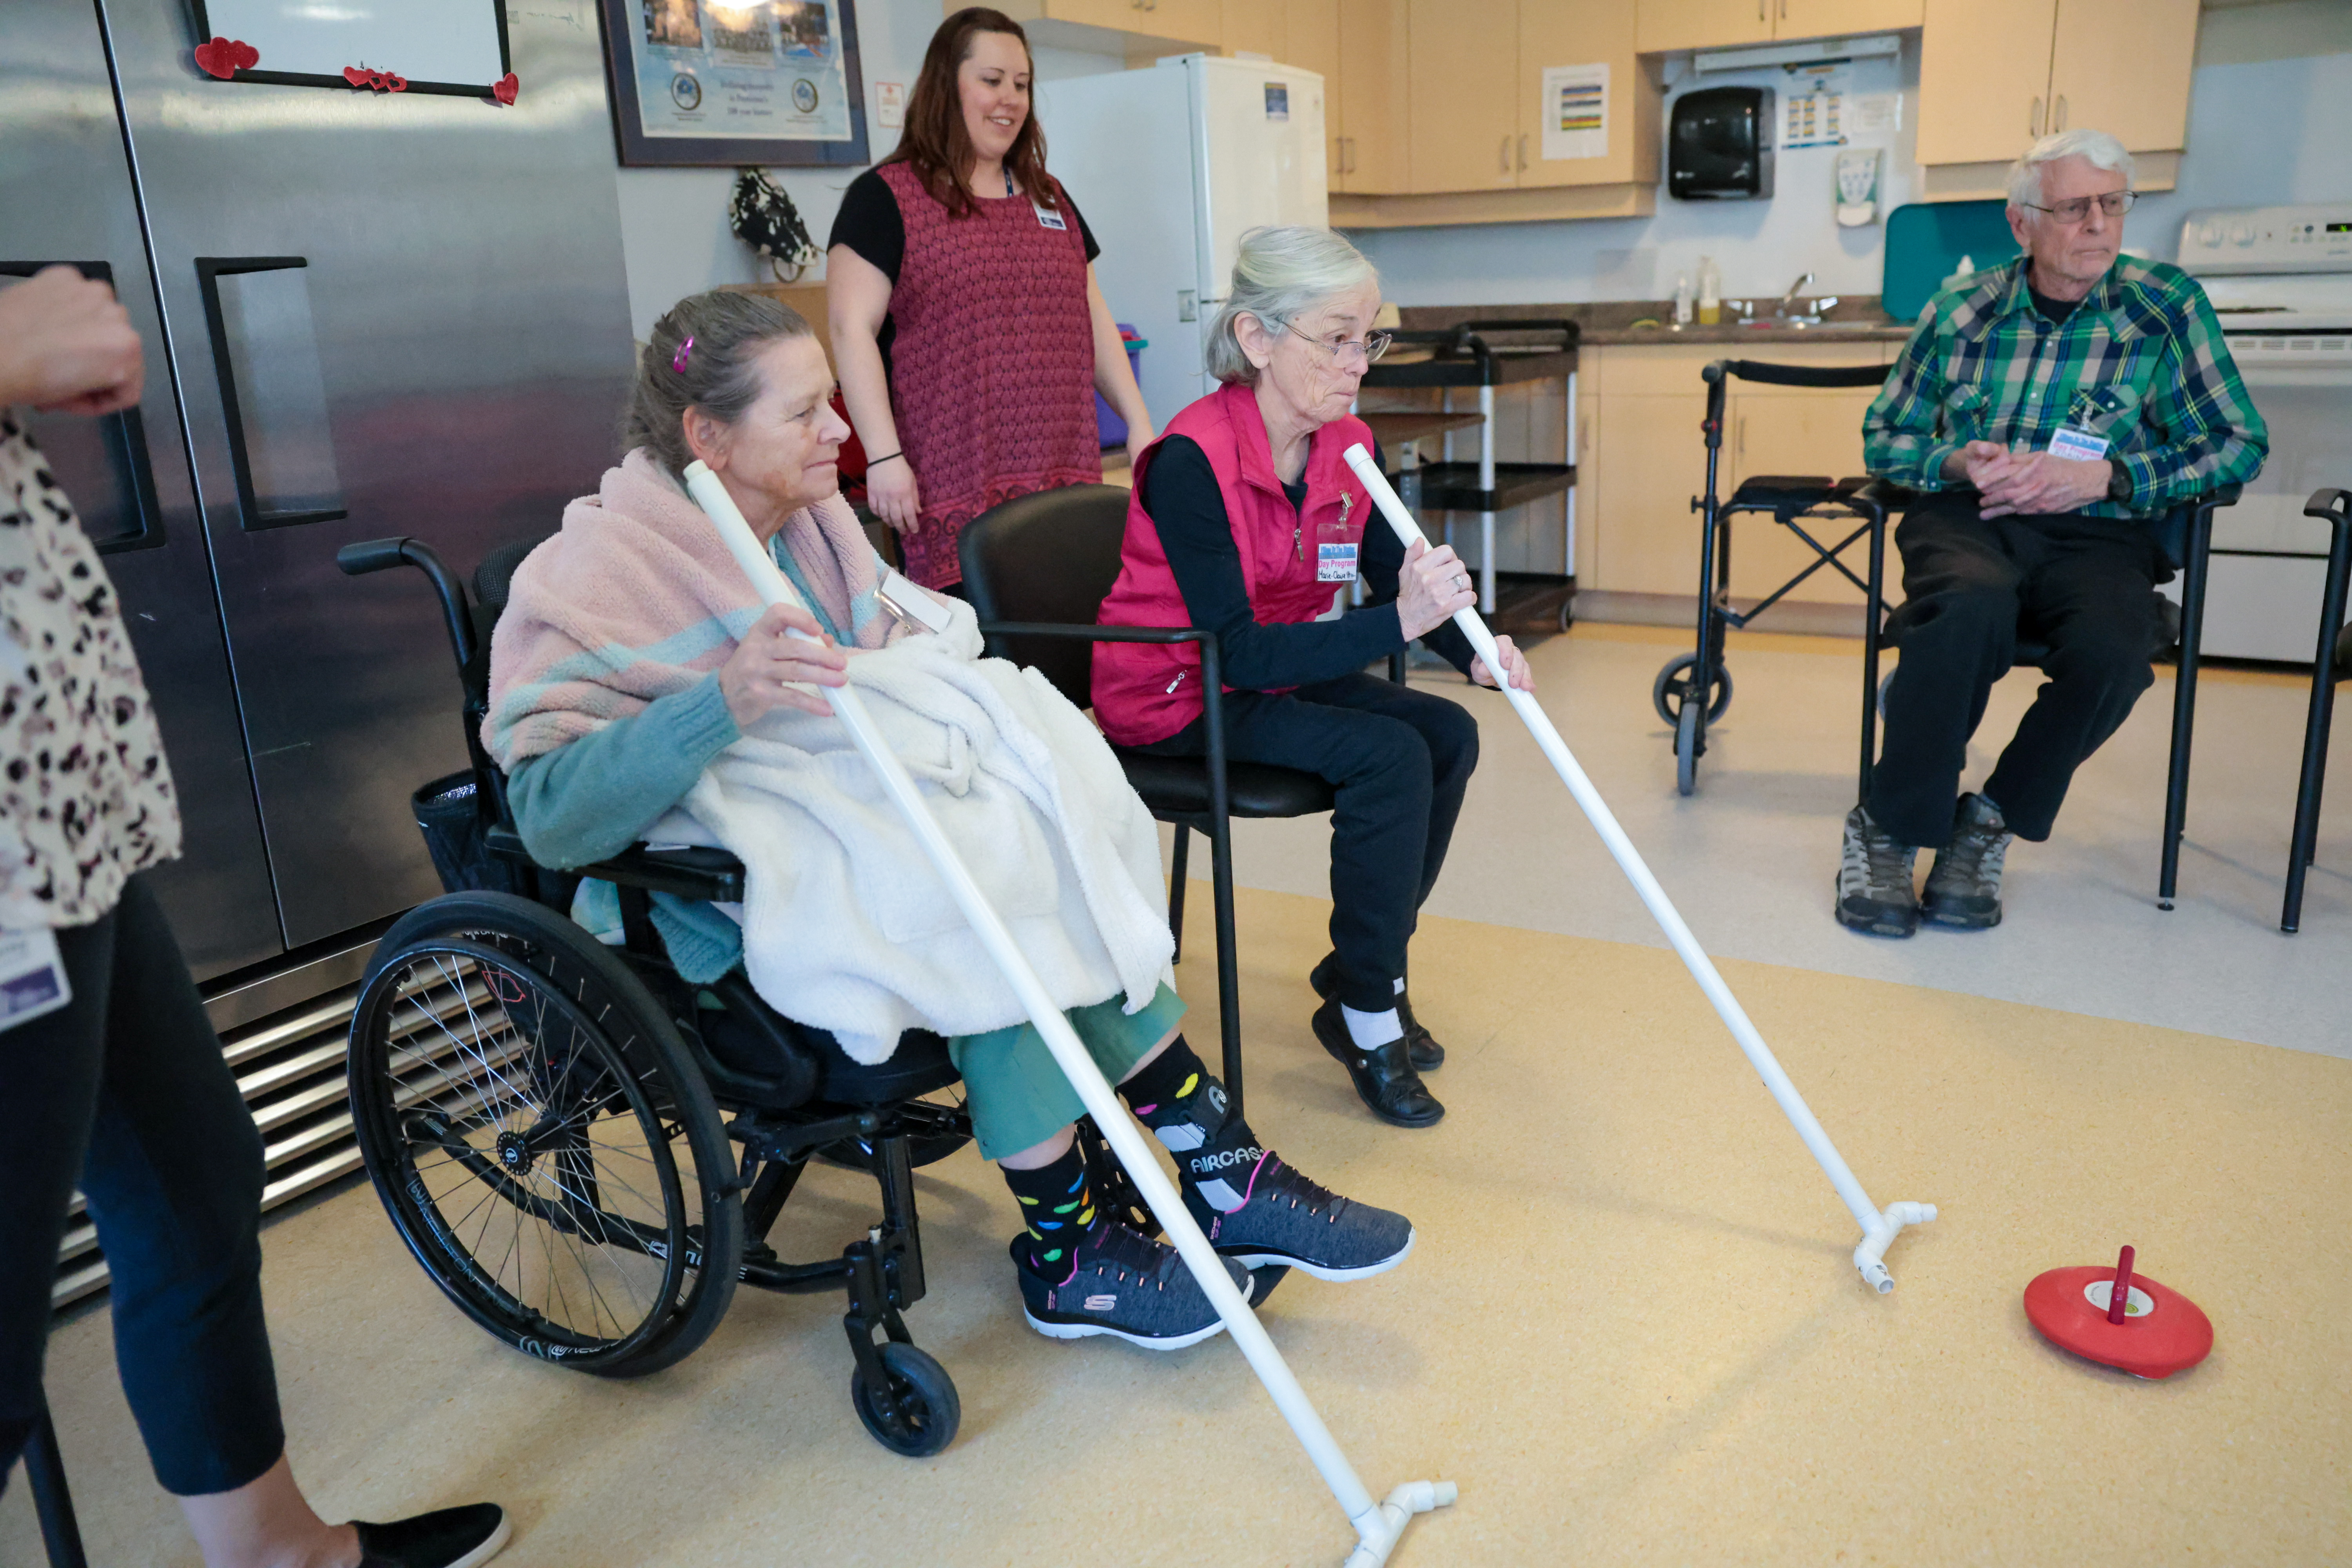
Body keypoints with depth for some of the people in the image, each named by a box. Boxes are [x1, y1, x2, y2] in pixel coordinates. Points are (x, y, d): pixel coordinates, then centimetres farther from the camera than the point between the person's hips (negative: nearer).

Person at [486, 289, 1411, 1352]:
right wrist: (726, 701, -35)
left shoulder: (814, 520, 10)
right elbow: (549, 815, -23)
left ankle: (1224, 1178, -12)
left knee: (1067, 856, -18)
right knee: (980, 900, -30)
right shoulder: (605, 568, -14)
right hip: (741, 884, -7)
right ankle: (1064, 1260, -16)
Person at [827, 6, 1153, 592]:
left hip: (1068, 480, 5)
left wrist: (1138, 421, 14)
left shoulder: (1051, 199, 21)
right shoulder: (884, 197, 1)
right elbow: (852, 329, -6)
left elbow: (1093, 317, 23)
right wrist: (884, 456, -14)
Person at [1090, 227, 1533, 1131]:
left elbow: (1403, 583, -1)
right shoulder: (1192, 462, -26)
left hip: (1271, 672, 8)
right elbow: (1240, 652, -31)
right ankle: (1363, 1015, -7)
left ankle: (1360, 969, 8)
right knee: (1387, 756, -23)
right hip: (1173, 700, -8)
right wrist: (1396, 622, -39)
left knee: (1448, 735, -8)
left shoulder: (1348, 448, -3)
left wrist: (1475, 655, -23)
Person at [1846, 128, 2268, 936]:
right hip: (1964, 517, 0)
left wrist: (2105, 478, -10)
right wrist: (1956, 462, -6)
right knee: (1970, 610, -37)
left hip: (2097, 535, 0)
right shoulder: (1961, 310, 10)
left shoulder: (2168, 305, 7)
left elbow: (2239, 443, 5)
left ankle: (1991, 822, -11)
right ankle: (1886, 829, -23)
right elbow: (1884, 436, 17)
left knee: (2112, 651, -34)